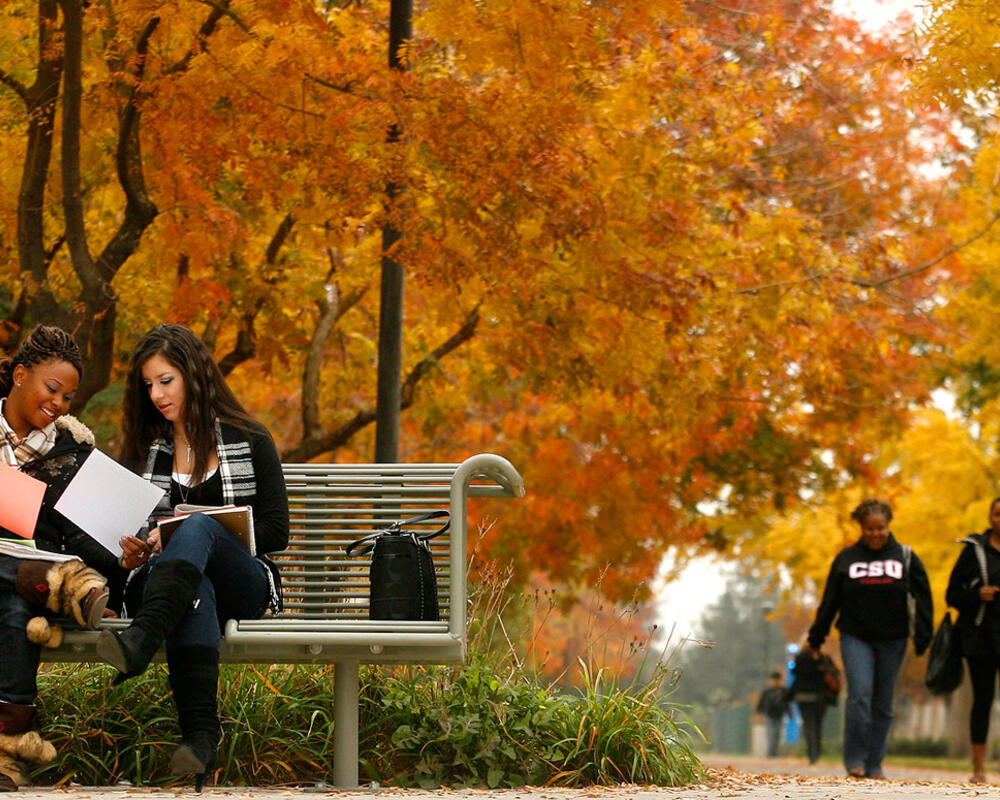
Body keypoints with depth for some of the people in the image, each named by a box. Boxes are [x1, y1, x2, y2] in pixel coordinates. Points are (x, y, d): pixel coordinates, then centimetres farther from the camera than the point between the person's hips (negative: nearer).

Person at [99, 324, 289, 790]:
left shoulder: (249, 441, 11)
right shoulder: (143, 450, 19)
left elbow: (275, 533, 4)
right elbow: (126, 532, 20)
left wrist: (200, 531, -8)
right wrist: (132, 555, -6)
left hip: (243, 585, -1)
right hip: (160, 579, 1)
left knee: (197, 527, -37)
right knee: (194, 591, -39)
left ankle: (141, 642, -62)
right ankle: (200, 733, -57)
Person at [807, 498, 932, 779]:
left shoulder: (905, 558, 5)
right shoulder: (847, 558, 6)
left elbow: (922, 599, 5)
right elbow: (829, 600, 9)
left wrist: (923, 638, -2)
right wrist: (816, 637, 8)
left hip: (892, 640, 1)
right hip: (855, 637, -1)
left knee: (883, 704, 5)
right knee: (860, 695, -15)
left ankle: (874, 764, 13)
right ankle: (855, 760, -8)